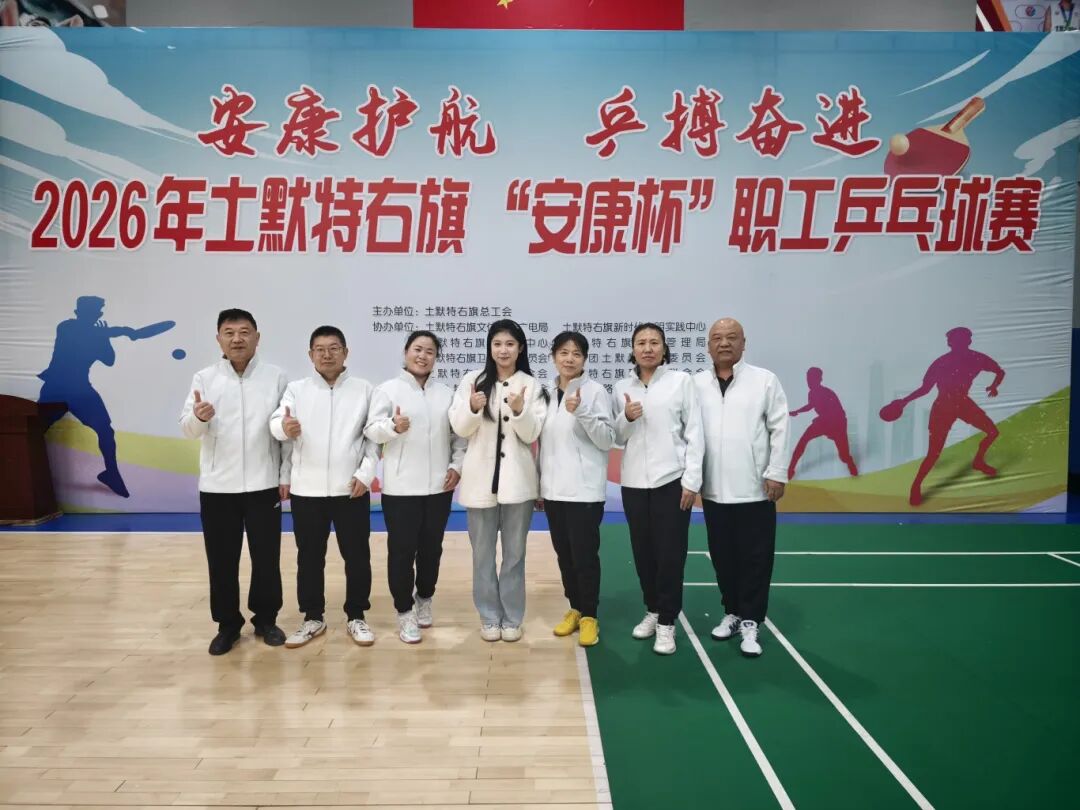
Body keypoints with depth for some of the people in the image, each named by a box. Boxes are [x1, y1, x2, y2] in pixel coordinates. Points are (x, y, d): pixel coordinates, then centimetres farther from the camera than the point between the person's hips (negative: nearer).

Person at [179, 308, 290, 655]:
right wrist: (198, 417, -27)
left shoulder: (276, 377, -2)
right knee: (222, 560, 9)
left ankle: (266, 619, 25)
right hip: (217, 485, 1)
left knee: (266, 557, 7)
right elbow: (188, 429, -4)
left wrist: (286, 475, -2)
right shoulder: (204, 378, 1)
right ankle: (227, 624, 25)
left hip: (263, 484, -1)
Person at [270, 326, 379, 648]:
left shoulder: (364, 389, 3)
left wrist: (366, 472, -9)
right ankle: (313, 618, 25)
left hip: (351, 488, -1)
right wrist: (284, 427, -35)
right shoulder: (296, 389, 4)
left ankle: (356, 617, 21)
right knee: (309, 557, 11)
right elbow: (275, 422, -11)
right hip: (307, 489, 1)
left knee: (357, 555, 6)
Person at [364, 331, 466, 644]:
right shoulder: (388, 389, -2)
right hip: (401, 487, -4)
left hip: (439, 486, 4)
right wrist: (393, 426, -29)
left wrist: (457, 465, 0)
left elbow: (459, 434, 11)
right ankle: (404, 612, 13)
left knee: (431, 548, 14)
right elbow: (371, 430, -9)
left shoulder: (446, 393, 9)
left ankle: (424, 600, 33)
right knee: (402, 550, 1)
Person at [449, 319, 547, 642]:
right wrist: (473, 408, -22)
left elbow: (531, 434, -4)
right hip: (480, 478, 0)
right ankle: (489, 617, 24)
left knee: (514, 553, 10)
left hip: (517, 479, 0)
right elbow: (459, 428, -2)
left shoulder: (531, 386, 0)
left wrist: (519, 410, -22)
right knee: (483, 553, 10)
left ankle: (512, 617, 23)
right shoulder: (472, 380, 0)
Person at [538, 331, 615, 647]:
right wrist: (540, 484, 13)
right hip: (554, 488, 5)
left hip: (585, 489, -5)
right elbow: (543, 441, 13)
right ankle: (575, 609, 28)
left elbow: (607, 440, -10)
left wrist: (581, 412, -23)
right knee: (563, 554, 13)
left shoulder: (595, 391, -6)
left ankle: (589, 616, 14)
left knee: (585, 555, 0)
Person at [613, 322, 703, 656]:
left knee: (670, 554, 0)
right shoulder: (622, 387, 8)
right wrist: (626, 418, -9)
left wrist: (692, 480, -8)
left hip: (672, 479, -3)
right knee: (643, 552, 11)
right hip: (634, 482, 4)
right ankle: (652, 611, 29)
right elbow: (618, 437, 12)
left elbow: (695, 433, -3)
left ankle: (667, 623, 11)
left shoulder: (681, 380, -2)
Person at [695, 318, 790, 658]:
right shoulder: (696, 384, 4)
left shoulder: (764, 380, -2)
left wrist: (776, 473, -8)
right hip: (714, 490, 3)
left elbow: (779, 429, -3)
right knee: (723, 558, 13)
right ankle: (732, 612, 29)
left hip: (755, 489, -2)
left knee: (755, 559, 3)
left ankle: (750, 622, 15)